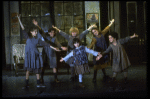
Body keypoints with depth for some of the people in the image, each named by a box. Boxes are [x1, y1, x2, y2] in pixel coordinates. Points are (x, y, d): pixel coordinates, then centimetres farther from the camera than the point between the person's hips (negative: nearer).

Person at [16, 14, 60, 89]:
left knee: (37, 70, 7)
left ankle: (38, 83, 17)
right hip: (29, 55, -3)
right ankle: (26, 84, 3)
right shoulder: (27, 37, 1)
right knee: (28, 70, -4)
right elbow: (23, 29, -6)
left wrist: (53, 47, 4)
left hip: (36, 55, 3)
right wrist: (19, 20, -13)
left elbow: (44, 43, 8)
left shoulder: (37, 39, 9)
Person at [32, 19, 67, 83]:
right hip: (45, 53, -1)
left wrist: (62, 47, -34)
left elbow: (57, 43, -13)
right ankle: (41, 78, 11)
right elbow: (41, 31, -14)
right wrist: (37, 25, -30)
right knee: (43, 66, 2)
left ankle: (55, 78, 10)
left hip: (52, 54, 1)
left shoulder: (54, 38, 2)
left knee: (54, 66, 2)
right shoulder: (46, 37, -1)